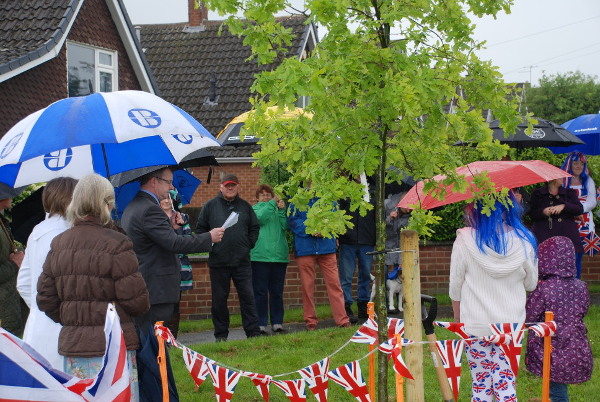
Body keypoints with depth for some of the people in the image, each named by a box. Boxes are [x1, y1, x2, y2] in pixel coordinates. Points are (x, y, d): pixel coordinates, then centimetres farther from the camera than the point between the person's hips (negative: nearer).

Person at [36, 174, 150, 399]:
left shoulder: (58, 245, 6)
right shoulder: (116, 244, -12)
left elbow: (45, 299, 11)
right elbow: (135, 299, -12)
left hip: (71, 344, 6)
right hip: (113, 346, -6)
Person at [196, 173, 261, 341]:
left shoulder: (245, 206, 11)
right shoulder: (210, 206, 4)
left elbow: (255, 228, 17)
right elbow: (200, 228, 8)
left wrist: (248, 245, 6)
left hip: (242, 261, 1)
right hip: (218, 262, -1)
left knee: (247, 296, -1)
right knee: (219, 299, 3)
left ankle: (253, 332, 3)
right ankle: (221, 334, 11)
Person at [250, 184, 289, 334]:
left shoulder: (278, 210, 16)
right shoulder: (254, 209, 9)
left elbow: (285, 226, 0)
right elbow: (260, 218, -13)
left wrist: (282, 210, -12)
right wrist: (272, 203, -13)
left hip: (279, 255, 3)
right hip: (259, 255, -3)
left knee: (277, 292, 7)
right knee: (260, 292, -3)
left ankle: (277, 323, 12)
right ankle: (260, 324, -1)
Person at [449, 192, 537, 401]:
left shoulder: (465, 240, -13)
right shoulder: (524, 240, -8)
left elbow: (455, 286, -3)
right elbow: (531, 284, 5)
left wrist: (458, 317, 13)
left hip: (475, 323, -1)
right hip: (512, 322, 1)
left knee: (481, 383, 8)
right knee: (506, 380, 8)